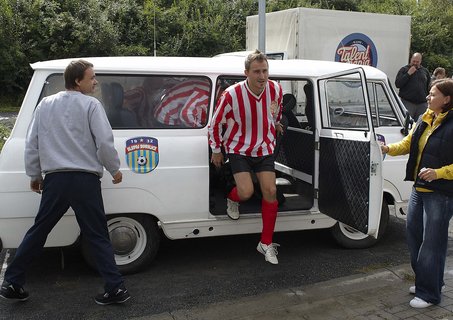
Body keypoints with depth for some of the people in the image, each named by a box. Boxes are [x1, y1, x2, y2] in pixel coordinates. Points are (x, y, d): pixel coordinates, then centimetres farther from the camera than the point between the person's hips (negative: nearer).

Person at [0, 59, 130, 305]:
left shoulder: (45, 105, 12)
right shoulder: (90, 105, -3)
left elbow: (31, 144, 13)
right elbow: (104, 142, -10)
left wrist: (34, 175, 23)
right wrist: (115, 170, 5)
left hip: (55, 180, 4)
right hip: (85, 180, -4)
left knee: (37, 232, 17)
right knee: (97, 237, 4)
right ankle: (115, 288, 4)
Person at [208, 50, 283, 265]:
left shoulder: (275, 90, -12)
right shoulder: (232, 94, -24)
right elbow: (216, 123, -9)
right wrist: (216, 151, 0)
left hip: (264, 148, 4)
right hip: (238, 149, -3)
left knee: (270, 191, -4)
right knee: (246, 192, -19)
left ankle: (266, 243, 10)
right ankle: (232, 199, 23)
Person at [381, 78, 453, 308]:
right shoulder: (424, 120, 8)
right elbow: (408, 143, 11)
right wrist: (389, 149, -6)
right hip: (419, 188, 9)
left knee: (432, 243, 0)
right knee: (414, 233, 17)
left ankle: (429, 294, 15)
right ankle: (424, 282, 35)